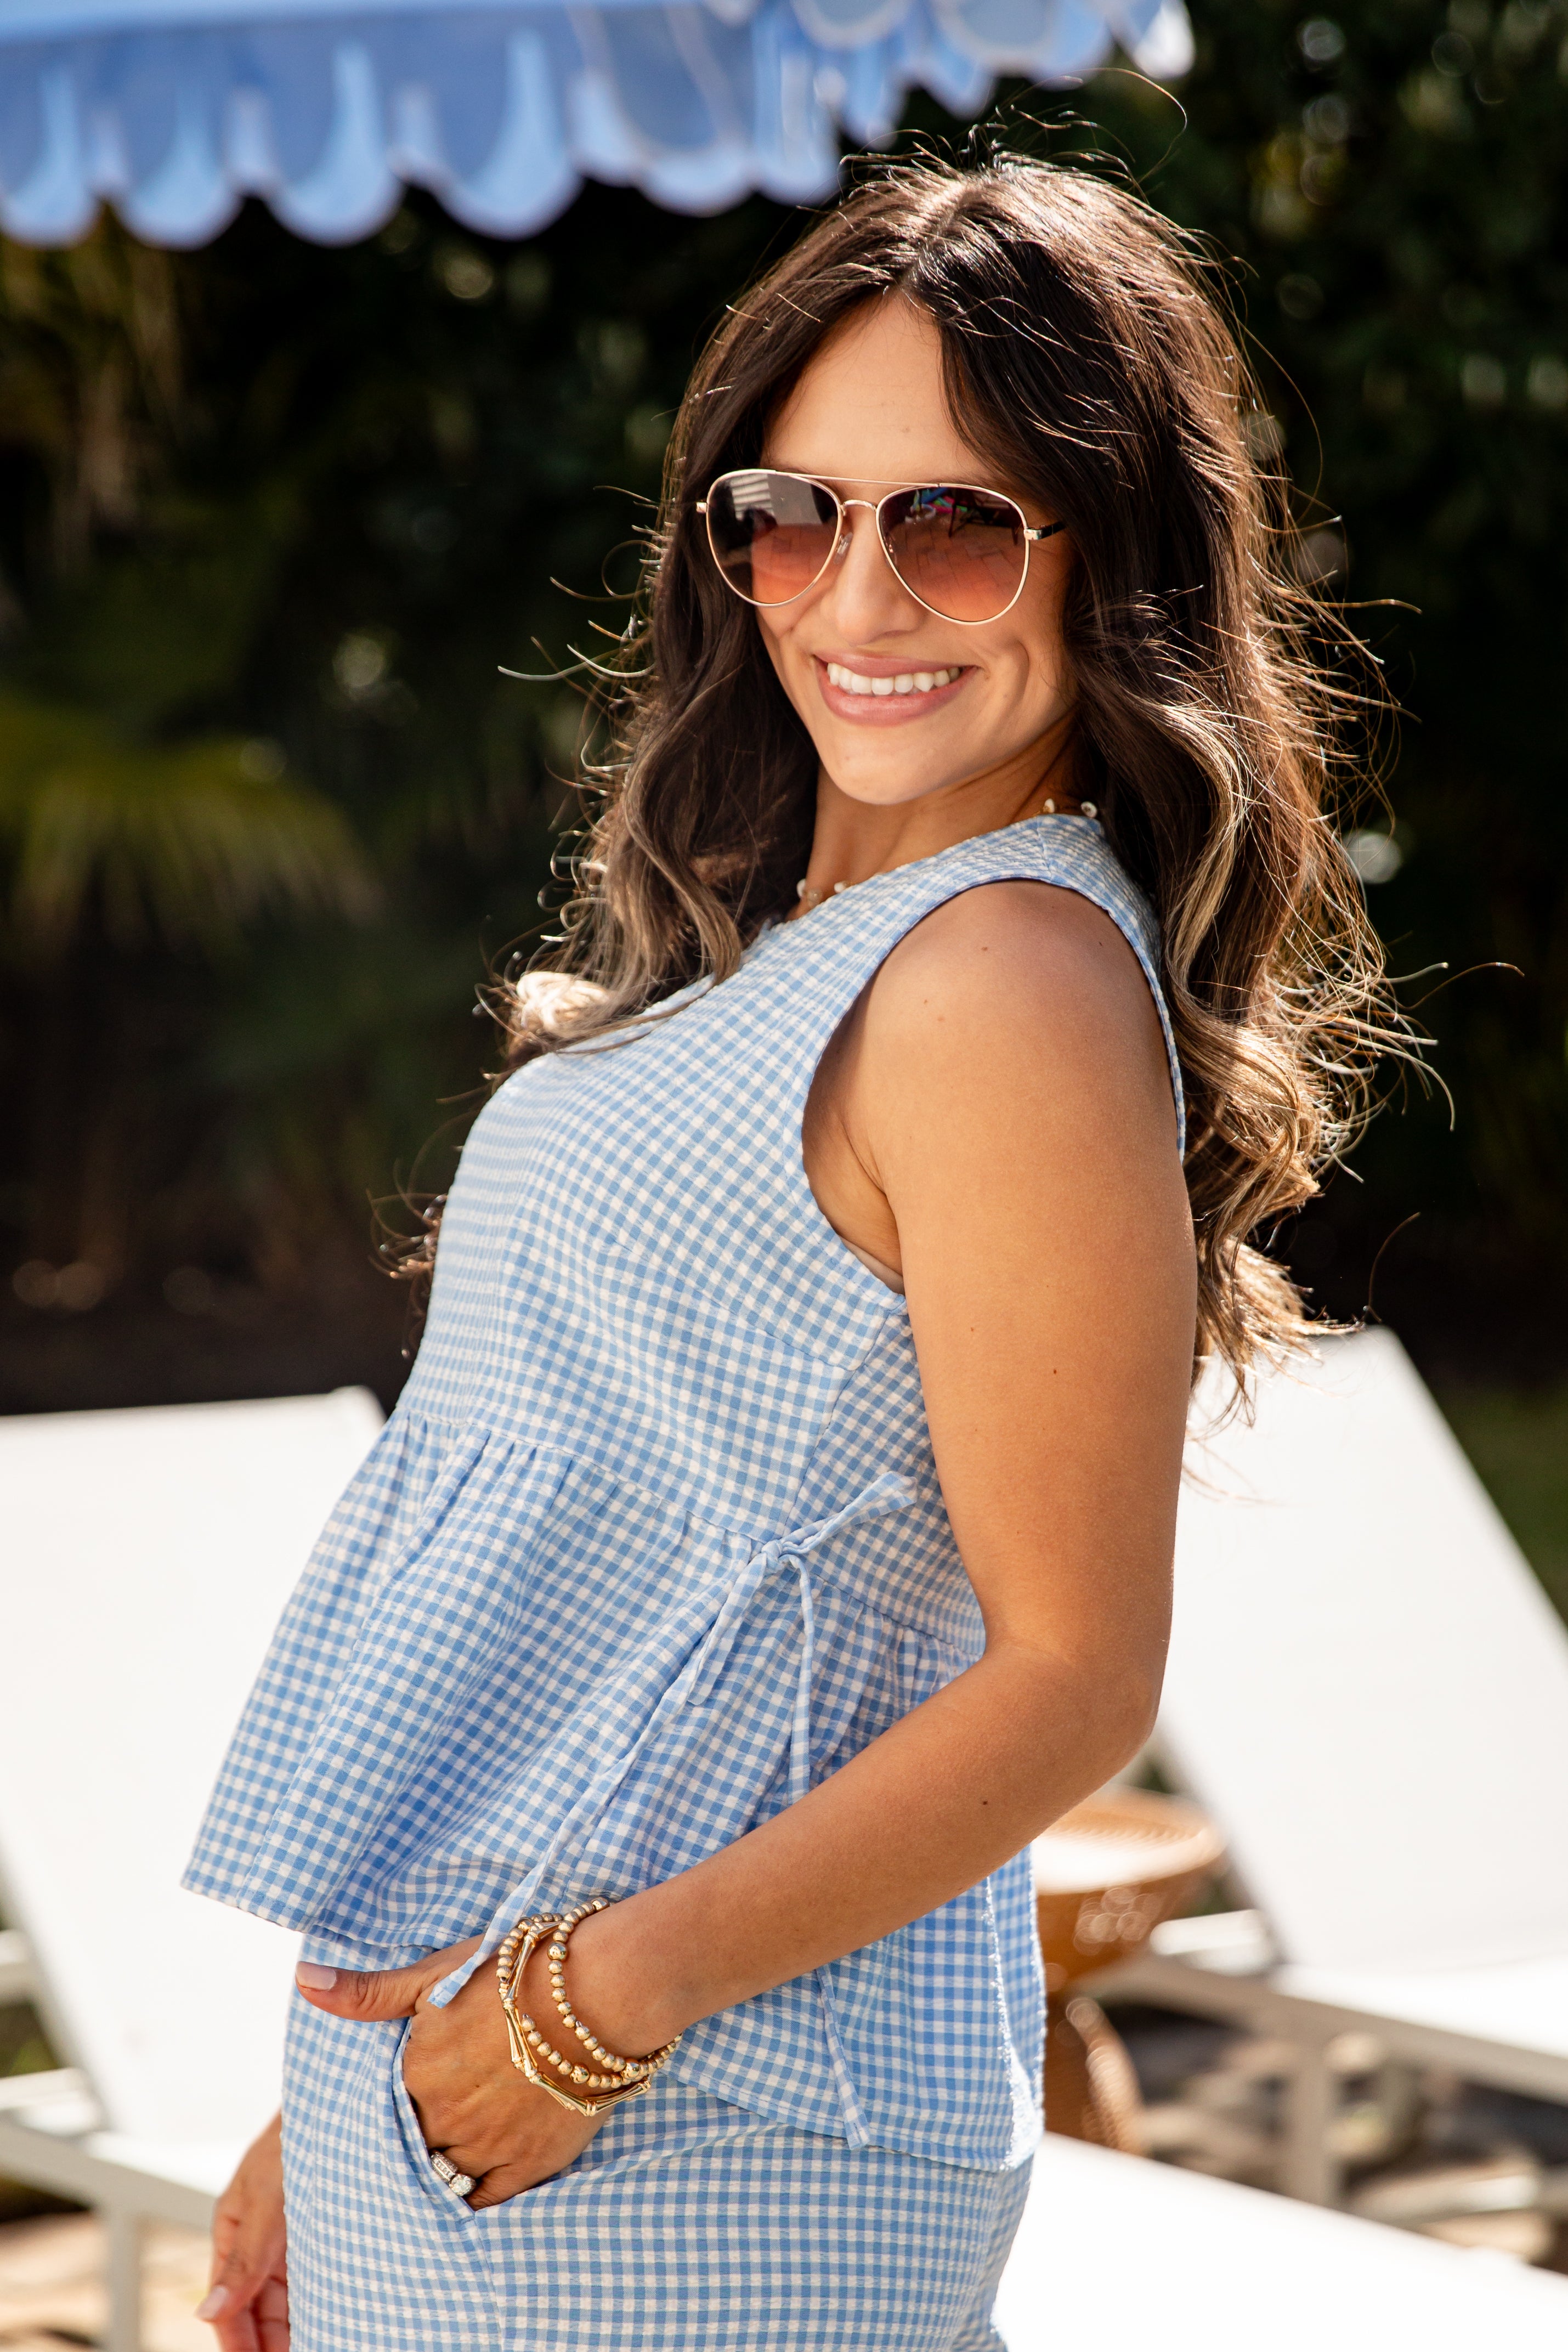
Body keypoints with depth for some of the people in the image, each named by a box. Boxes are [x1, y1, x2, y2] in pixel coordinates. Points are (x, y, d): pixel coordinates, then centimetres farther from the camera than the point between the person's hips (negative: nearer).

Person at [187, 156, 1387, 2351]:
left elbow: (1071, 1674, -17)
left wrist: (612, 1994, -21)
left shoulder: (1015, 981, -15)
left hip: (687, 2148, -8)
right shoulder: (789, 953, 12)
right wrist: (334, 2112, 16)